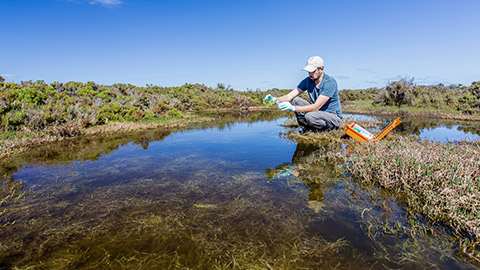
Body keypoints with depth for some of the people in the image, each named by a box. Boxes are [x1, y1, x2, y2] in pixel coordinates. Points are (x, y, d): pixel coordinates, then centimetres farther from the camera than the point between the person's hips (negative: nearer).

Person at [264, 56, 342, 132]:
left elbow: (316, 107, -30)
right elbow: (289, 96, -8)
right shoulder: (307, 81, -3)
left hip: (334, 118, -6)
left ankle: (329, 130, -6)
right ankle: (307, 130, -5)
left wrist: (293, 108, -38)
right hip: (318, 112, 6)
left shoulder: (330, 82, -23)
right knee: (295, 100, -10)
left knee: (310, 116, -36)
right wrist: (275, 99, -29)